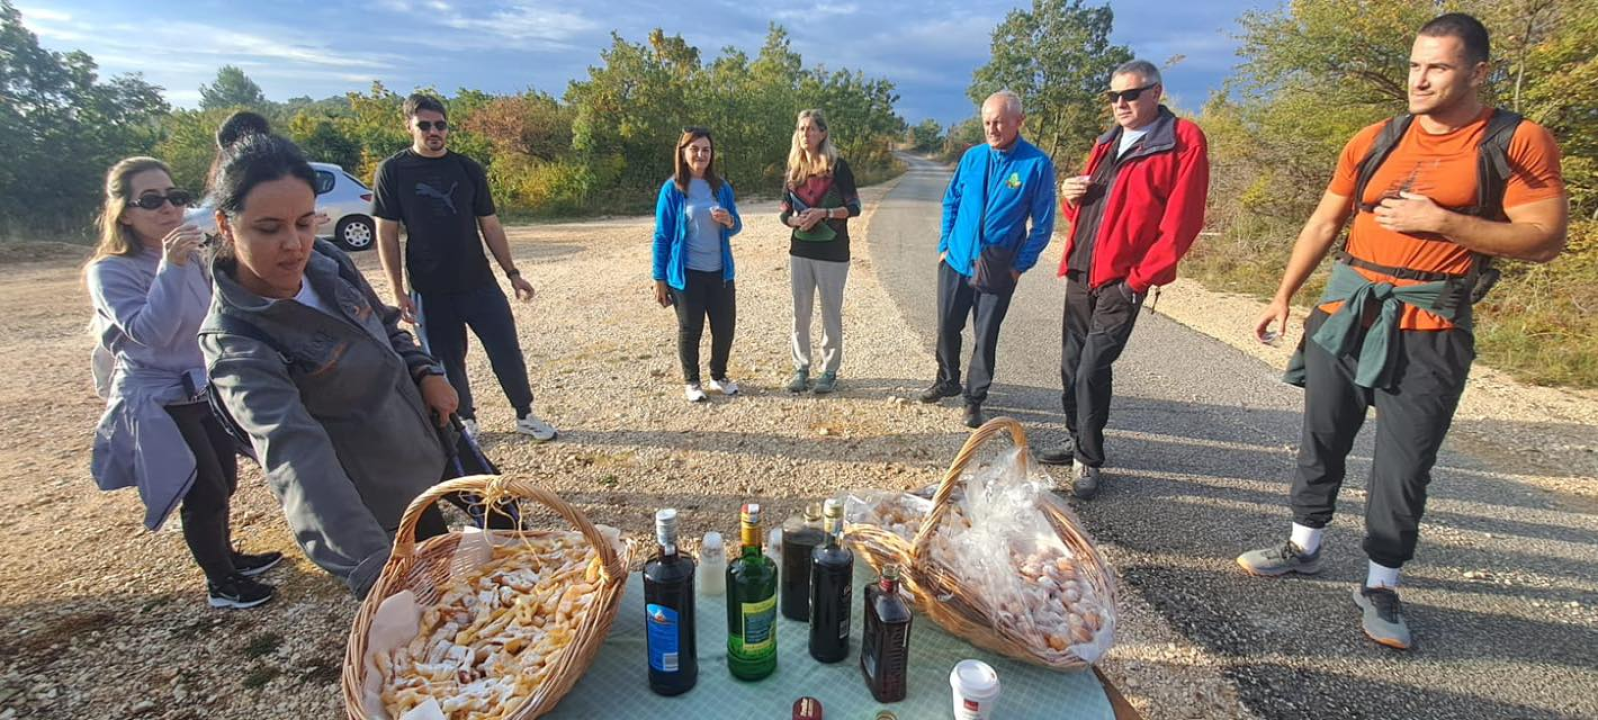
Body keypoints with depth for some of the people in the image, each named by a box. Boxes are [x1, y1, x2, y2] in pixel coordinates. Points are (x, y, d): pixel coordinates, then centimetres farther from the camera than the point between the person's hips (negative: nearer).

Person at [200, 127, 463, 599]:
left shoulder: (325, 262, -9)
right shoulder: (235, 342, -28)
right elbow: (295, 455, -42)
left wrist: (426, 372, -9)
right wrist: (370, 565, -54)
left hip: (427, 450, 7)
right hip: (379, 514, -7)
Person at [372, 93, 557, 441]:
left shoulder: (469, 169, 4)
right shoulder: (393, 171, -2)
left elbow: (490, 225, 8)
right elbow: (386, 234, -2)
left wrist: (513, 273, 4)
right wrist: (398, 291, -8)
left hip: (479, 283, 2)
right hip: (430, 291, -1)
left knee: (508, 352, 1)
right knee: (448, 362, 8)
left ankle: (525, 415, 18)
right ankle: (465, 421, 28)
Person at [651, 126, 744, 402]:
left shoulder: (722, 187, 4)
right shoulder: (672, 189, -7)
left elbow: (736, 227, 13)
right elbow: (662, 236, -5)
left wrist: (729, 221, -13)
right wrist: (659, 279, -7)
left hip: (720, 272, 4)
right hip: (686, 274, -4)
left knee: (725, 327, 8)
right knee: (690, 330, 8)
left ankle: (719, 375, 31)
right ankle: (691, 381, 26)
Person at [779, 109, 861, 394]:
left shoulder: (837, 166, -5)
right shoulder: (794, 169, 8)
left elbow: (854, 207, -7)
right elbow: (785, 212, 10)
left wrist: (823, 213, -20)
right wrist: (796, 220, -13)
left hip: (832, 252, -4)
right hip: (800, 251, 4)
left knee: (831, 313, 3)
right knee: (800, 313, 8)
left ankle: (829, 371, 14)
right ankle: (801, 368, 19)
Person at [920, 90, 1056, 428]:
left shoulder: (1037, 164, -11)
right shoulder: (973, 157, 2)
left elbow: (1043, 224, -7)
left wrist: (1020, 265, -9)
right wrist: (945, 245, 7)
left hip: (998, 270, -4)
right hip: (956, 261, 4)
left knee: (986, 337, 6)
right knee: (947, 327, 14)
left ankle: (974, 399, 22)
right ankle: (947, 381, 36)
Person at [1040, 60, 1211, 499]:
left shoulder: (1183, 142, -6)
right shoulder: (1108, 143, 17)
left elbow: (1181, 221, -13)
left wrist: (1141, 277, -15)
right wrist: (1070, 195, -1)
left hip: (1122, 278, -7)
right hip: (1080, 271, 7)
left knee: (1093, 368, -9)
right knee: (1072, 364, 12)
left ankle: (1088, 461, 6)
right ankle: (1078, 443, 27)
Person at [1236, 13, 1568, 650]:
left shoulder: (1519, 143, -3)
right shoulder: (1374, 141, 6)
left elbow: (1545, 239, -7)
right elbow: (1323, 224, 11)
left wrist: (1440, 221, -17)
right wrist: (1283, 298, 8)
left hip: (1428, 332, -3)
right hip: (1346, 313, 4)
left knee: (1404, 465, 2)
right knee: (1322, 440, 13)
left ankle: (1380, 586, 18)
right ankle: (1304, 547, 30)